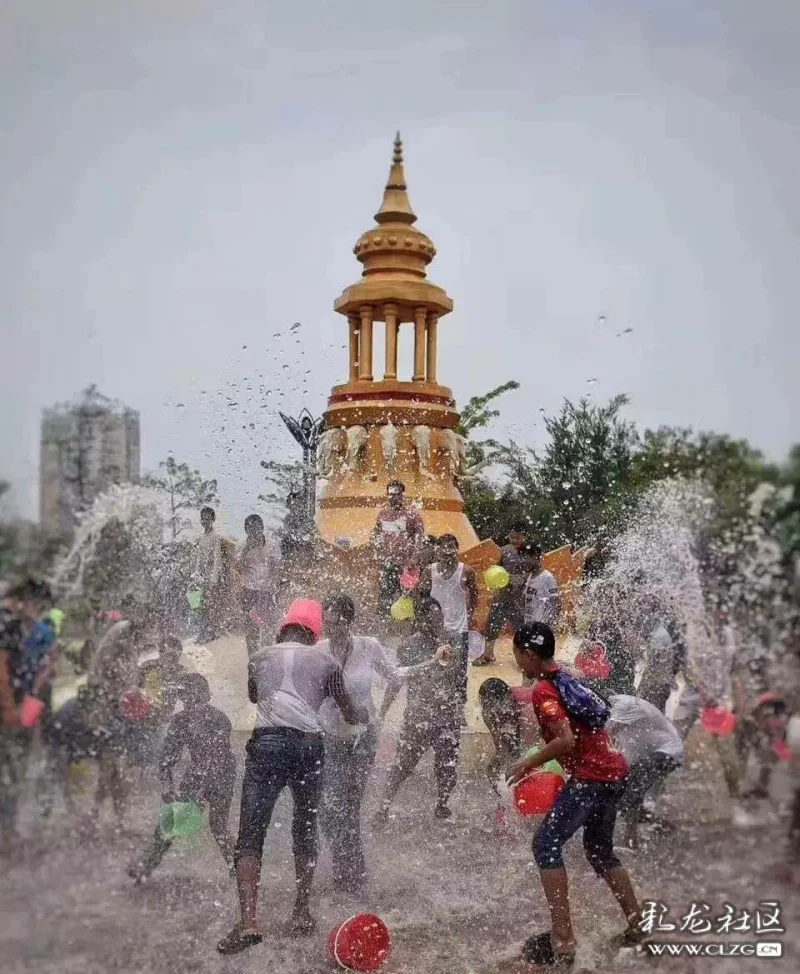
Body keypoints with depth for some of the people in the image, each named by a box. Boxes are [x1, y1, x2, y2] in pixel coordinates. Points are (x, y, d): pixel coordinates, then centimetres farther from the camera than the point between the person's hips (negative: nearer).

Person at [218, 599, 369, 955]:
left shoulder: (259, 657, 18)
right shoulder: (325, 661, 15)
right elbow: (349, 712, 27)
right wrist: (363, 715, 50)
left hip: (267, 742, -1)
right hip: (308, 744, 1)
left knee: (250, 836, -3)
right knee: (305, 832, 19)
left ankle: (248, 921, -17)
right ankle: (301, 913, 21)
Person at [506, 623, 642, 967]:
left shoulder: (543, 691, -12)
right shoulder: (568, 680, 17)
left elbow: (566, 740, -24)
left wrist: (528, 764, -13)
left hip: (590, 776, -10)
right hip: (614, 770, 10)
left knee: (547, 844, -8)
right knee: (600, 851, 24)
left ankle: (562, 941, -13)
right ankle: (638, 929, 29)